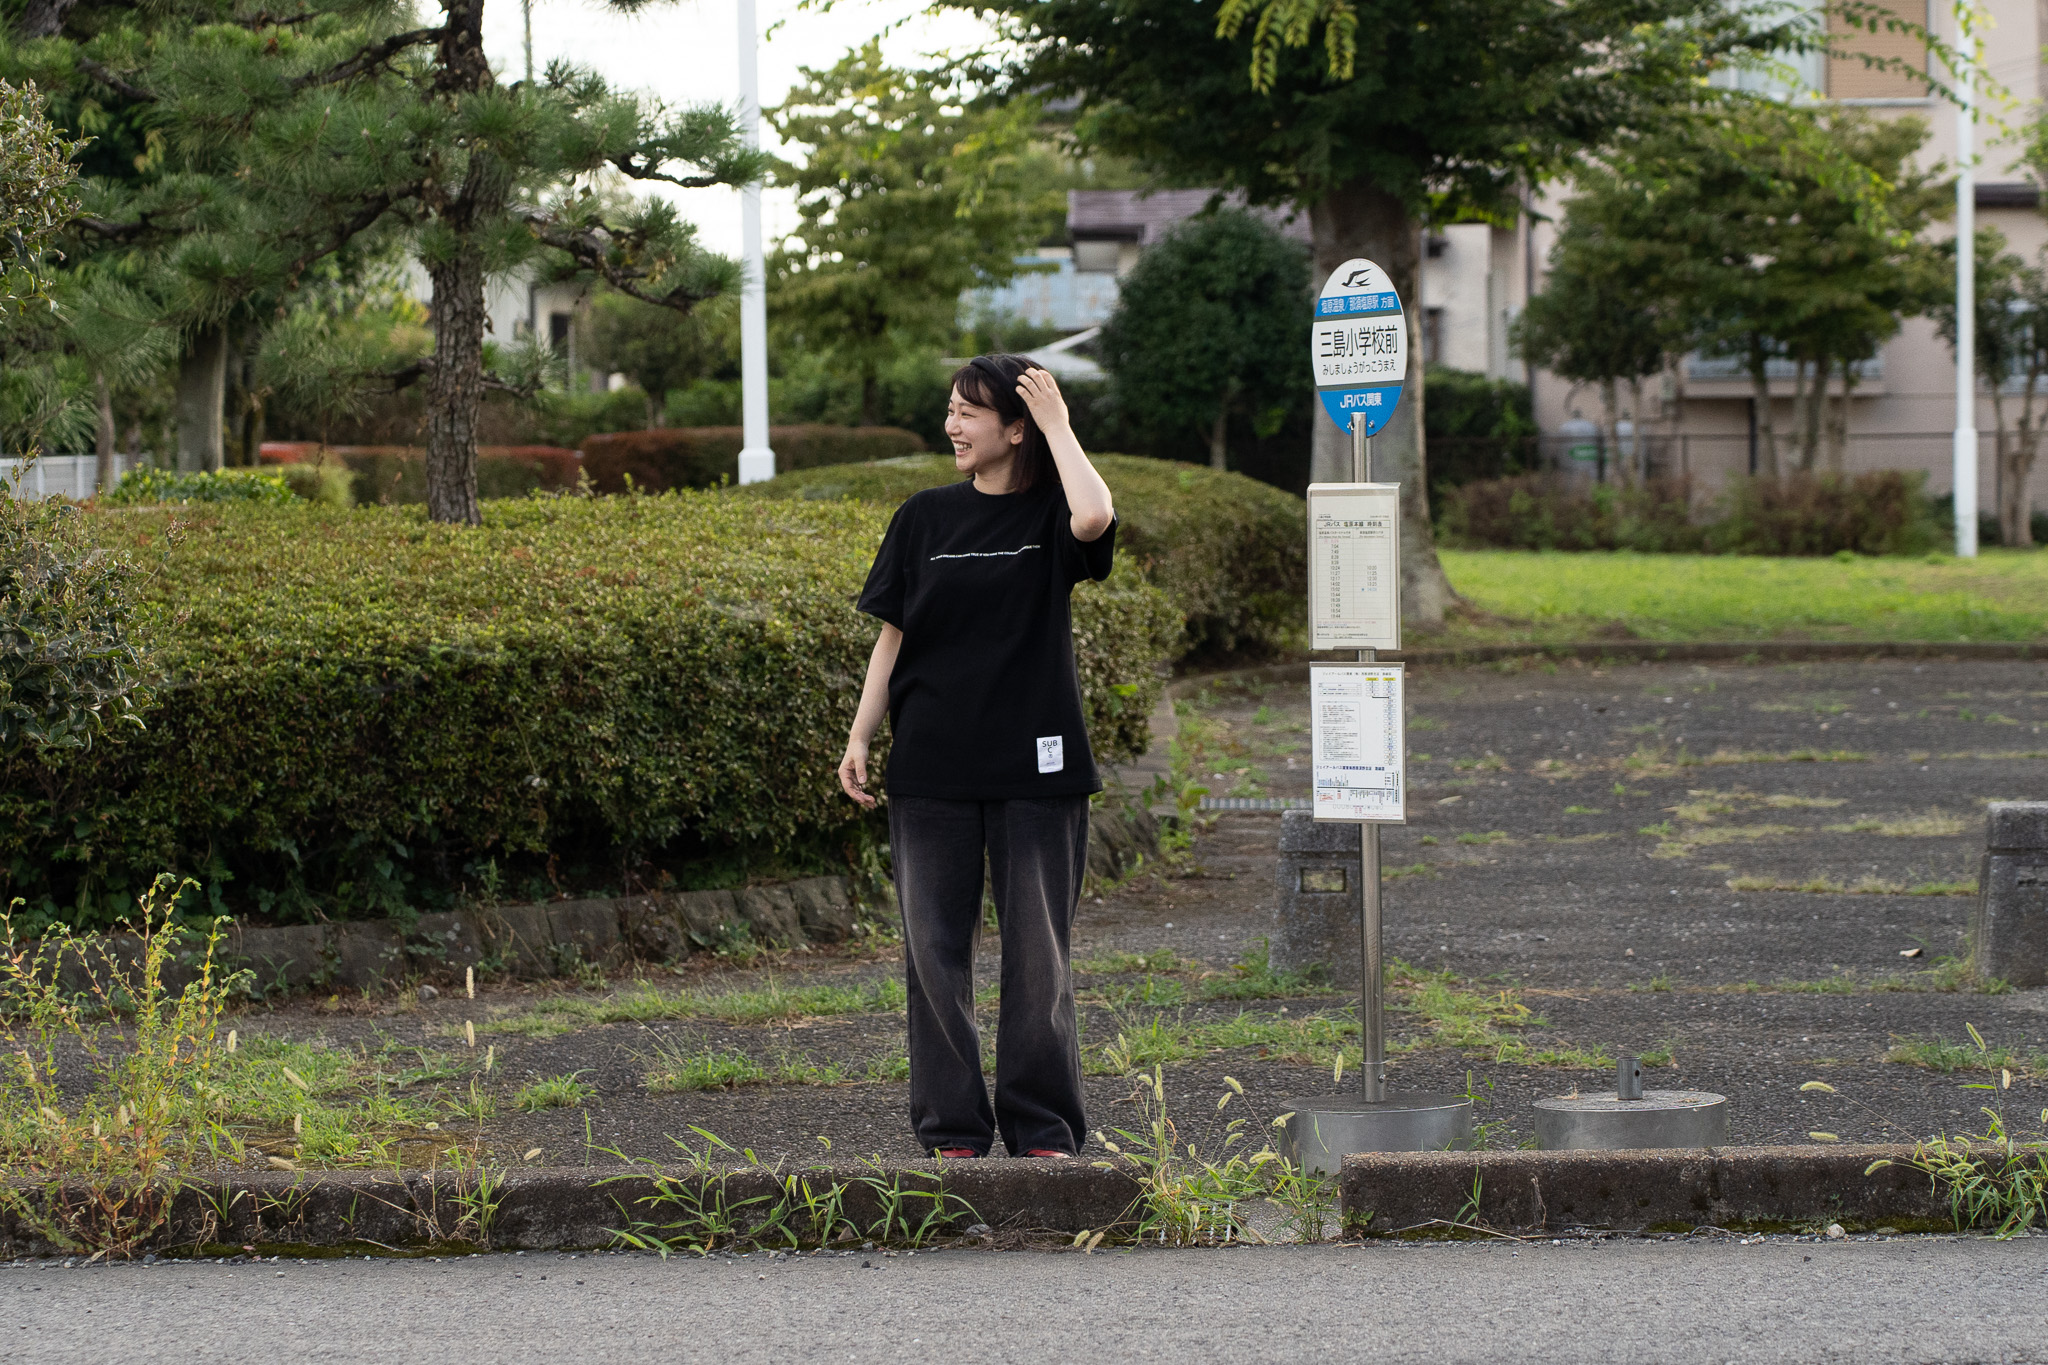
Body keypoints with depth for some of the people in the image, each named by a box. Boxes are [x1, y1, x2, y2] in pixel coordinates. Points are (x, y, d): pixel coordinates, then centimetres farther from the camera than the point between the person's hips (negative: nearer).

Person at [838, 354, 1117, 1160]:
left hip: (1035, 766, -2)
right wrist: (859, 738, 3)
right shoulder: (926, 518, 7)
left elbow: (1095, 517, -25)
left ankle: (1042, 1129, 10)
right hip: (932, 769, 2)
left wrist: (1057, 423, -12)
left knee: (1037, 950, 2)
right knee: (935, 947, 2)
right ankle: (951, 1128, 10)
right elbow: (893, 635, 10)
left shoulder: (1050, 516, 0)